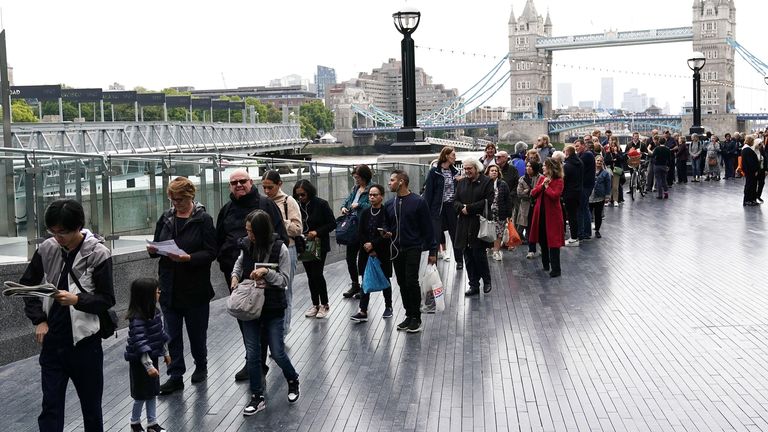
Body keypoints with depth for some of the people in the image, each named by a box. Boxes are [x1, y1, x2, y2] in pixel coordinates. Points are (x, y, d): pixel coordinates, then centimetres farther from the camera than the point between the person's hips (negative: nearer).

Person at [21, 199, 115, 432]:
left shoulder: (98, 253, -11)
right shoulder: (47, 248, -1)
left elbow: (107, 299, -9)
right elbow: (27, 284, 11)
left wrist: (77, 299, -25)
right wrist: (39, 320, 0)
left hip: (85, 342, -2)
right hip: (52, 342, 3)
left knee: (91, 406, 12)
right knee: (50, 407, 5)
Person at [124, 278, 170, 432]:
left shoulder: (155, 311, -1)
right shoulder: (137, 319, -27)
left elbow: (161, 334, 11)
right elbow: (140, 344, -30)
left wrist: (165, 352, 19)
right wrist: (148, 366, -32)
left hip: (152, 357, 8)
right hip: (139, 361, -8)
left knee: (153, 392, 14)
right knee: (142, 394, 6)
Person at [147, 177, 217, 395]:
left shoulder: (203, 219, -9)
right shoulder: (166, 218, 7)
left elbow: (211, 252, -12)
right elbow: (158, 245, 14)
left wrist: (187, 258, -26)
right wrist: (153, 250, -9)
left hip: (195, 288, -4)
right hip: (169, 287, 4)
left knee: (197, 332, 12)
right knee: (172, 334, 6)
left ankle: (201, 366, 33)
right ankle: (175, 375, 13)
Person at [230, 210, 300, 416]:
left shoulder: (280, 249, -13)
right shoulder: (247, 245, -2)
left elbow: (284, 280, -9)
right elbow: (239, 263, 18)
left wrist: (266, 272, -24)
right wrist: (235, 276, -1)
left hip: (273, 308, -3)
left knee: (278, 353, 1)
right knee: (252, 354, 4)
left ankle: (293, 380, 32)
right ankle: (257, 397, 18)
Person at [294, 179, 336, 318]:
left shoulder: (321, 204, -10)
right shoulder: (298, 206, 2)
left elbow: (332, 224, -8)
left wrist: (317, 232, -19)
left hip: (320, 245, -4)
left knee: (317, 274, -7)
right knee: (310, 275, 9)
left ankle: (324, 305, 7)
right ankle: (315, 304, 21)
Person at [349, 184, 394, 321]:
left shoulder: (386, 212, -10)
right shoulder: (365, 213, 4)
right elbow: (360, 233, 2)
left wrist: (373, 244, -17)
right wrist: (369, 249, -8)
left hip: (382, 253, -3)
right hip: (367, 253, 3)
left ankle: (388, 307, 27)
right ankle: (363, 311, -1)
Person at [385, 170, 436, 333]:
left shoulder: (418, 202, -7)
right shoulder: (389, 204, 8)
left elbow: (427, 227, -5)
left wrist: (432, 251, -6)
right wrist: (387, 233, -4)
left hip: (413, 248, -5)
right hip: (396, 250, 5)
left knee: (411, 282, -10)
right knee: (402, 284, 9)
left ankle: (416, 318, 1)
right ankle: (409, 315, 20)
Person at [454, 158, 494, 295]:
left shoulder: (487, 182, -3)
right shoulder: (462, 183, 14)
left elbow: (487, 201, -11)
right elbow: (456, 202, 13)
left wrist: (469, 208, -13)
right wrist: (462, 207, -10)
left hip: (479, 224, -5)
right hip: (464, 225, 5)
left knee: (479, 253, -5)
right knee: (468, 256, 6)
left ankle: (486, 281, 16)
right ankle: (473, 285, 14)